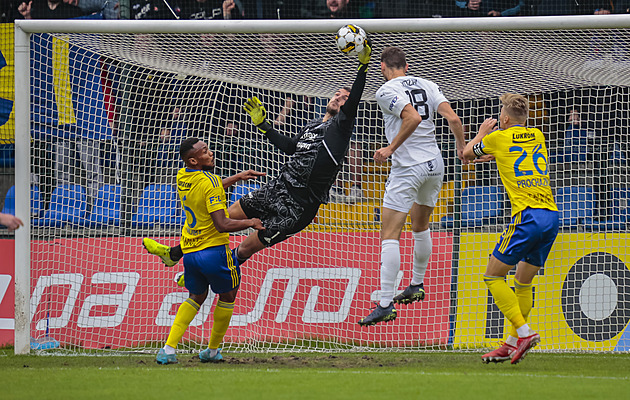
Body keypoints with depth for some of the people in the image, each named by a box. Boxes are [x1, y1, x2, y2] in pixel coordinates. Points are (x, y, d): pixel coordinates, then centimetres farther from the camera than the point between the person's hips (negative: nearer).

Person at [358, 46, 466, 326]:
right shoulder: (426, 85, 9)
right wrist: (462, 146, 16)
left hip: (407, 168, -7)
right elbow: (453, 118, 0)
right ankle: (416, 286, 39)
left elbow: (413, 117, -24)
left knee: (390, 236, -7)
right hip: (435, 164, 7)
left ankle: (386, 305, -15)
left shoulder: (386, 92, -8)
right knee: (420, 227, 27)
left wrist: (391, 149, -17)